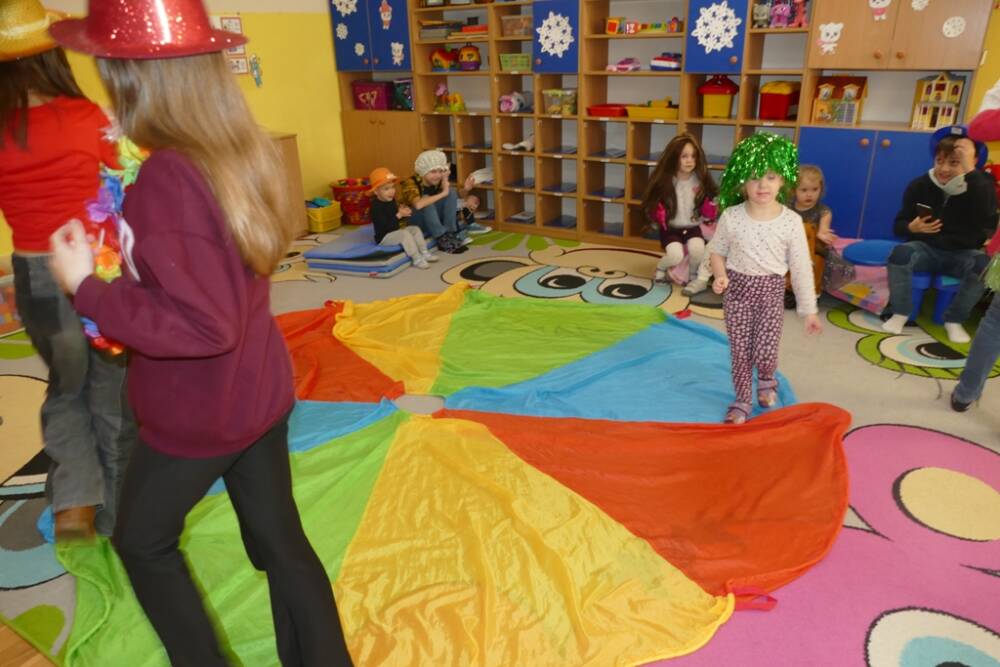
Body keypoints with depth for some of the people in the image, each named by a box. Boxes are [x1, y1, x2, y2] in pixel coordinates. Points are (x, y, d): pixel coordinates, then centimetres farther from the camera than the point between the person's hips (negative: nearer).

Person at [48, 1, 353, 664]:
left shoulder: (168, 177, -27)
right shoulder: (242, 152, -2)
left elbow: (202, 324, -30)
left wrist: (87, 288, -20)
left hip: (198, 412, -7)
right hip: (259, 392, 7)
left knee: (143, 541, 22)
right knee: (280, 540, 20)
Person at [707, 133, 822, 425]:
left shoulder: (791, 221, -10)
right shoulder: (731, 216, -9)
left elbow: (801, 268, -4)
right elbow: (716, 251, 6)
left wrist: (809, 310, -1)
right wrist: (720, 276, -15)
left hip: (771, 290, -1)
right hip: (737, 287, 1)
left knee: (765, 352, -4)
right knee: (739, 351, 6)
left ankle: (767, 380, 33)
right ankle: (742, 401, 26)